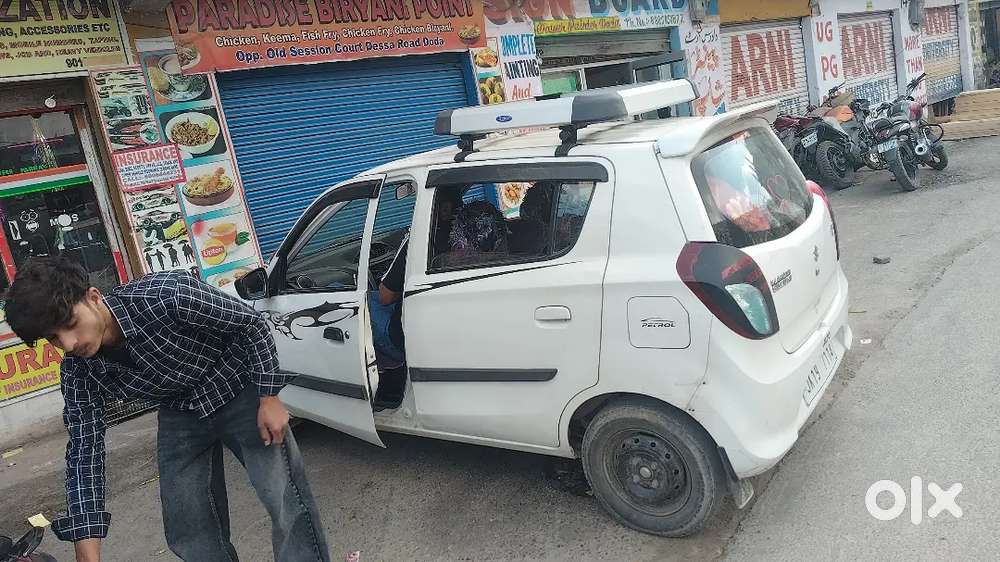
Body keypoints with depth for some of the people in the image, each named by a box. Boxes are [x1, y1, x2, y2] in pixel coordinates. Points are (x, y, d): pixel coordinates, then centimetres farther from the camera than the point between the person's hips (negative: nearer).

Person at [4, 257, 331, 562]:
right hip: (179, 414, 5)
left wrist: (269, 398, -19)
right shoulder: (79, 373, -17)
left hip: (239, 392, -4)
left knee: (288, 503, -9)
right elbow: (84, 451, -13)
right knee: (186, 532, 6)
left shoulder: (167, 295, -33)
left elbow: (252, 324, -20)